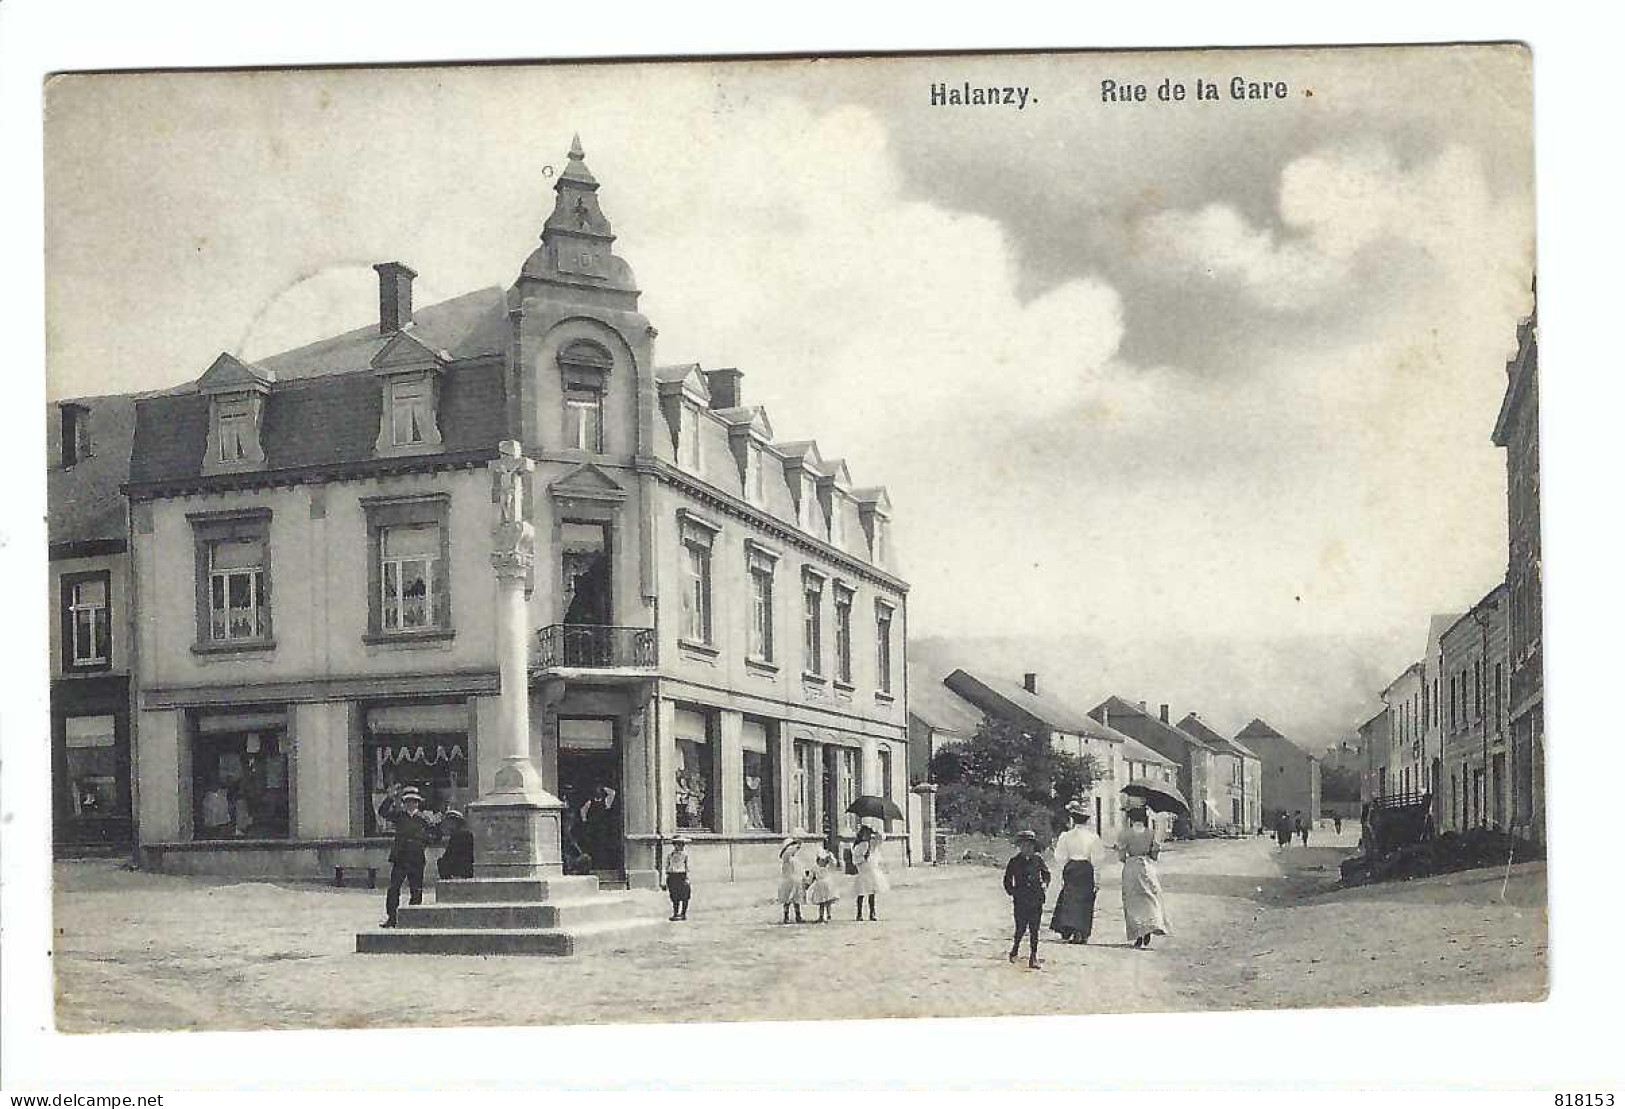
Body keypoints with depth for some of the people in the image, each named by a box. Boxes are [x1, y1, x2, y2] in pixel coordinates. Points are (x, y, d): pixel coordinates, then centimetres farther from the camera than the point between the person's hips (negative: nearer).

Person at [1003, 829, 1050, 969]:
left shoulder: (1038, 859, 6)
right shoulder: (1014, 861, 0)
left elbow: (1046, 873, 20)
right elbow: (1007, 881, 6)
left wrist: (1045, 884, 4)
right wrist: (1013, 893, -3)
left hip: (1036, 900, 2)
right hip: (1020, 901, -2)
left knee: (1034, 930, 3)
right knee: (1021, 928, -3)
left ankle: (1033, 956, 9)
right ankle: (1014, 950, 22)